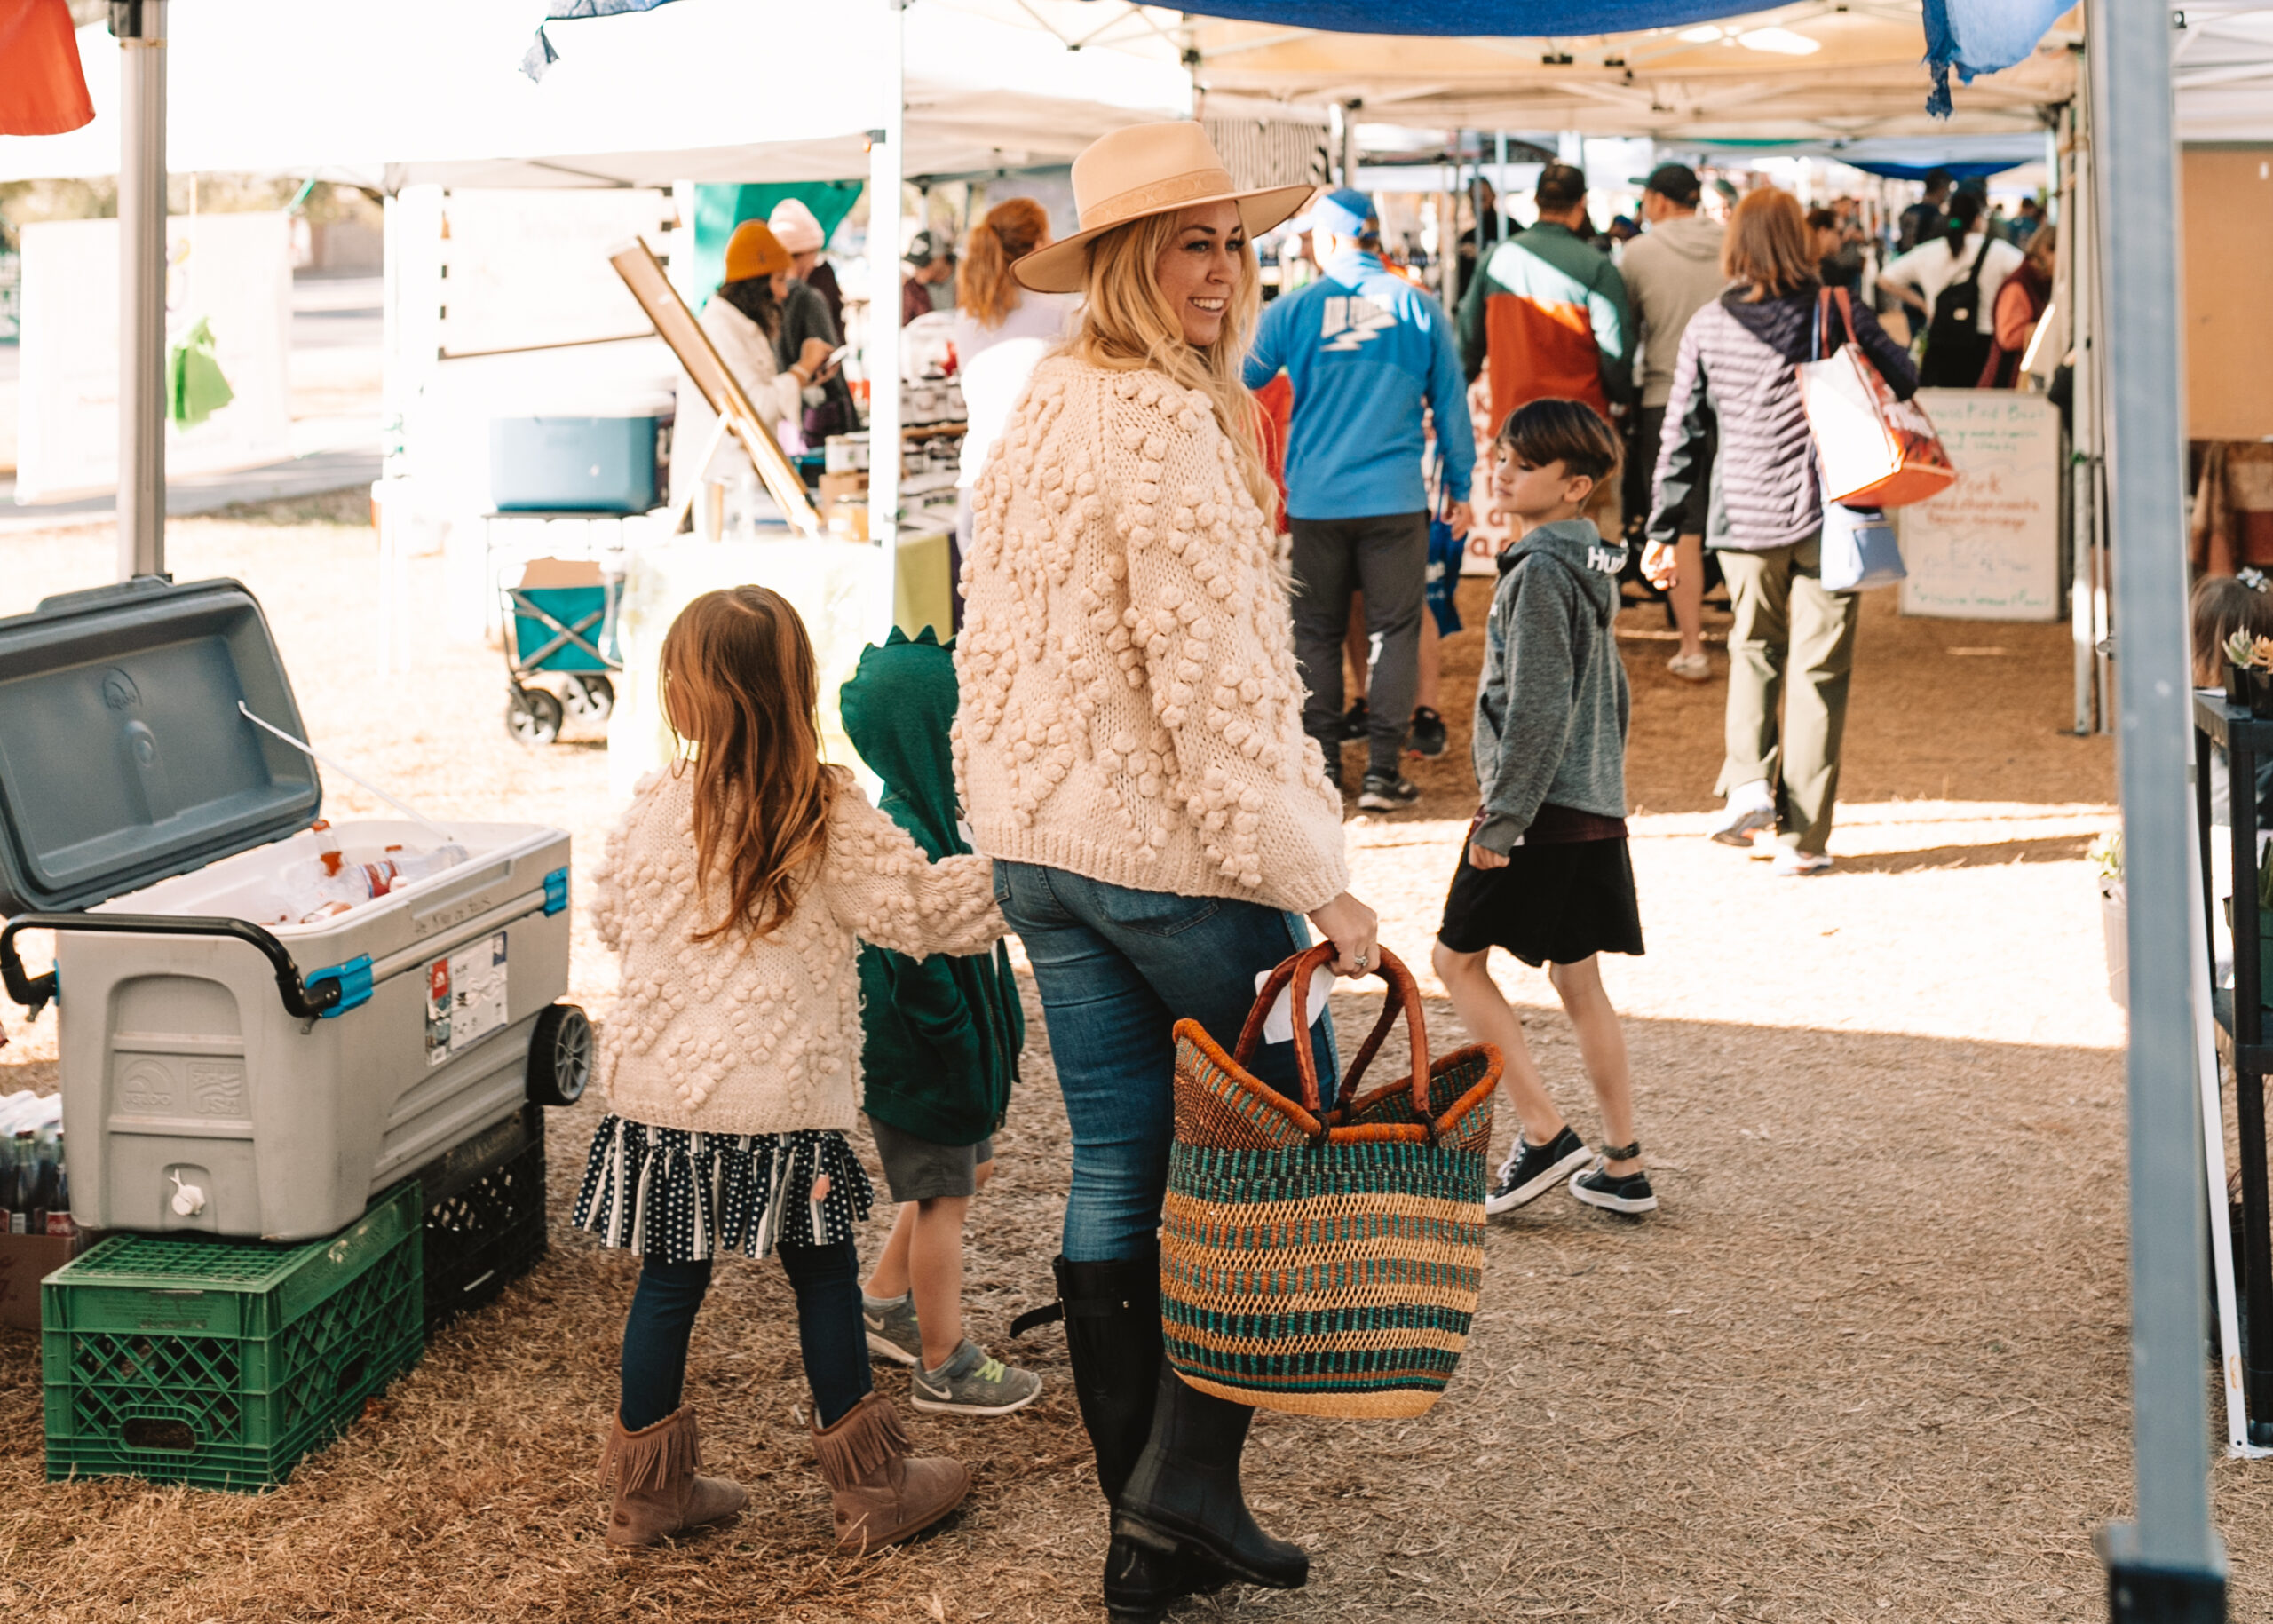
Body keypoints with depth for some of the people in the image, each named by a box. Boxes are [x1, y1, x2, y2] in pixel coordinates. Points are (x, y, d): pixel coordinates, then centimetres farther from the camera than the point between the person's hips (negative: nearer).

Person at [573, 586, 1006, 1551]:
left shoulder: (654, 812, -2)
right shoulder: (830, 821, -10)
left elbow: (611, 919, 14)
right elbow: (925, 911, -6)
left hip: (658, 1094, 3)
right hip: (778, 1103, -3)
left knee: (669, 1280, 12)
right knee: (823, 1276, 10)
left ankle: (649, 1487, 22)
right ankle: (869, 1485, 20)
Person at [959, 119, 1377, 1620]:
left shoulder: (1039, 412, 11)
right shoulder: (1171, 430, -17)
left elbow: (992, 645, 17)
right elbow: (1215, 686, -23)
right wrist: (1317, 883, -22)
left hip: (1037, 845, 8)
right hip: (1171, 851, -8)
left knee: (1115, 1172, 12)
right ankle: (1186, 1485, 5)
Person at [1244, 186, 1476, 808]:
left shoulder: (1294, 309, -3)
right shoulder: (1417, 307, 0)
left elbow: (1243, 377, 9)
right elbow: (1451, 403, 5)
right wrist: (1461, 487, 14)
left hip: (1315, 500, 0)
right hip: (1395, 499, 0)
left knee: (1316, 632, 11)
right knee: (1393, 629, 5)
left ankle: (1321, 765, 13)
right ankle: (1382, 771, 1)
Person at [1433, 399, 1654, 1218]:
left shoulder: (1540, 570, -16)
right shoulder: (1594, 562, 13)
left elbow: (1538, 707, -21)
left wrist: (1504, 816, -18)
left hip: (1542, 811, -9)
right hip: (1596, 809, 9)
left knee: (1458, 958, 2)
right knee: (1578, 981, 13)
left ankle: (1545, 1133, -1)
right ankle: (1622, 1165, 16)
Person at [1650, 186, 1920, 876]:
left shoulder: (1708, 327, 0)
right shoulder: (1838, 312, -5)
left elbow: (1683, 432, 3)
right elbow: (1904, 379, 4)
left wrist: (1663, 528, 10)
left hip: (1744, 516, 2)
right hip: (1828, 514, -1)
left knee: (1754, 647, 22)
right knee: (1817, 667, 5)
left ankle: (1749, 782, 3)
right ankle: (1803, 836, 6)